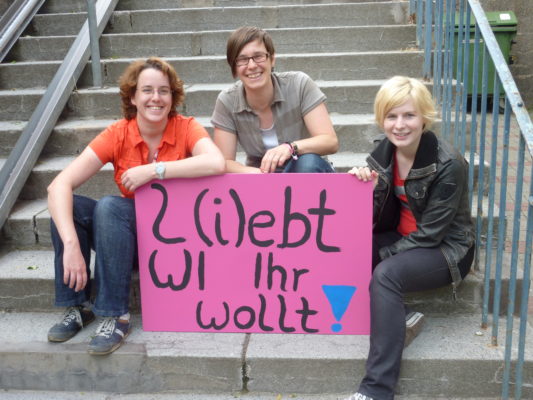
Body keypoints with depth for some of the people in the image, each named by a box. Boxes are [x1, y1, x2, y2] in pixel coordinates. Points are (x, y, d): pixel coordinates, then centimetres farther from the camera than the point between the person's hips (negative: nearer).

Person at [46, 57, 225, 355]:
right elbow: (59, 185, -17)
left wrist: (153, 170, -30)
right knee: (70, 206, -20)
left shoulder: (186, 128, -11)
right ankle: (78, 306, -6)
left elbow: (217, 163, -34)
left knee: (109, 206, -28)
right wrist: (71, 244, -30)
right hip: (130, 235, 3)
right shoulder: (118, 134, -7)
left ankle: (116, 316, -22)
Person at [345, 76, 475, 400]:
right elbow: (375, 220, -2)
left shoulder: (449, 164, -22)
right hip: (404, 240, 7)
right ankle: (397, 316, -9)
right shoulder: (384, 153, -4)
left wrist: (380, 255, -20)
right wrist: (366, 189, -22)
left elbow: (429, 233, -20)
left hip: (446, 249, -6)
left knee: (386, 273, -33)